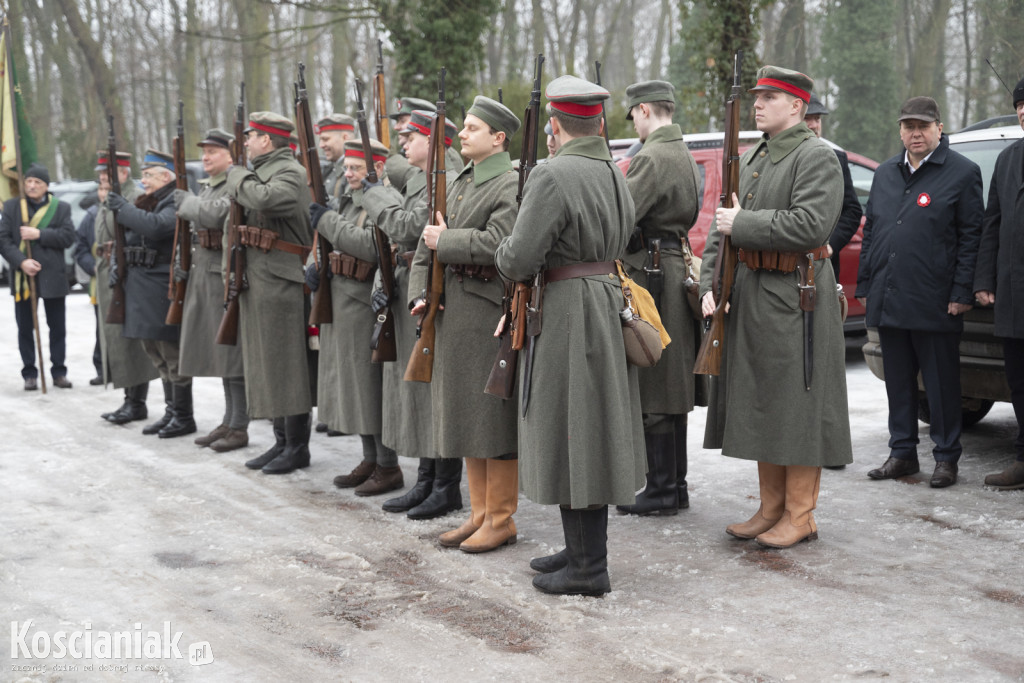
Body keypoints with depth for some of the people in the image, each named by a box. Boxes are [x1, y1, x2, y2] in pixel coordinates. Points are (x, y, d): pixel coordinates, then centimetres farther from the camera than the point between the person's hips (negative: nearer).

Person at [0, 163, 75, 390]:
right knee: (25, 328, 5)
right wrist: (21, 261, -17)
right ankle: (29, 374, 13)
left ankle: (58, 372, 15)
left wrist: (39, 234, -16)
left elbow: (68, 237, -7)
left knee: (57, 327, 6)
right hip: (22, 277, 0)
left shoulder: (61, 207, 4)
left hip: (52, 277, 0)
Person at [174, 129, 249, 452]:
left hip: (226, 276, -9)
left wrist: (186, 201, -11)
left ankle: (240, 427, 0)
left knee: (231, 350, -6)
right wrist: (183, 258, 13)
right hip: (204, 274, 9)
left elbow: (215, 216, -26)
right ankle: (229, 420, 21)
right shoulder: (207, 186, 18)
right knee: (218, 350, 13)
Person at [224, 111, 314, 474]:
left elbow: (264, 199, -29)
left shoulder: (291, 173, -11)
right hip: (256, 281, 10)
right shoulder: (259, 172, 17)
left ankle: (298, 446, 5)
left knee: (287, 365, -3)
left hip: (282, 282, -10)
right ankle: (281, 441, 22)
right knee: (268, 364, 13)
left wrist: (237, 177, -14)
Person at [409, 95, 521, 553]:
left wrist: (445, 241, -12)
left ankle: (500, 519, 9)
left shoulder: (511, 186, -10)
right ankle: (479, 512, 23)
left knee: (493, 417, -1)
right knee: (463, 413, 13)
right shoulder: (458, 183, 17)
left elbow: (496, 244, -24)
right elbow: (429, 240, 18)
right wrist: (421, 293, 5)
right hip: (452, 314, 9)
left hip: (489, 314, -9)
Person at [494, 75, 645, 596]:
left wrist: (505, 250, 2)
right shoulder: (615, 175, 11)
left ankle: (587, 568, 4)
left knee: (572, 434, -3)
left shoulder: (553, 175, -17)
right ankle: (583, 549, 27)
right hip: (610, 304, 9)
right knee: (593, 433, 15)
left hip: (568, 313, -9)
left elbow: (519, 260, -20)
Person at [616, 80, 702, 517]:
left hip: (649, 276, -10)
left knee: (651, 392, -4)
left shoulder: (652, 158, -16)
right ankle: (675, 484, 21)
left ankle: (662, 489, 1)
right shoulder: (685, 156, 17)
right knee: (670, 389, 14)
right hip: (674, 268, 10)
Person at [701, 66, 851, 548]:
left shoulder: (817, 157, -9)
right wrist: (710, 286, 4)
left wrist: (743, 223, -15)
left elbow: (809, 225, -22)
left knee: (796, 408, -2)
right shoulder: (749, 159, 16)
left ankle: (799, 516, 8)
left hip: (794, 298, -8)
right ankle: (770, 508, 23)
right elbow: (722, 225, 15)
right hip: (748, 293, 8)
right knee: (758, 404, 13)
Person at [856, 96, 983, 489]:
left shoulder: (962, 173, -1)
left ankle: (946, 458, 10)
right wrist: (865, 287, 13)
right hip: (888, 301, 5)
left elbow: (970, 236, -5)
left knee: (941, 383, 1)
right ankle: (902, 454, 20)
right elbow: (871, 232, 19)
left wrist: (962, 293, -11)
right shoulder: (885, 174, 16)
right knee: (898, 382, 11)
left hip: (934, 304, -5)